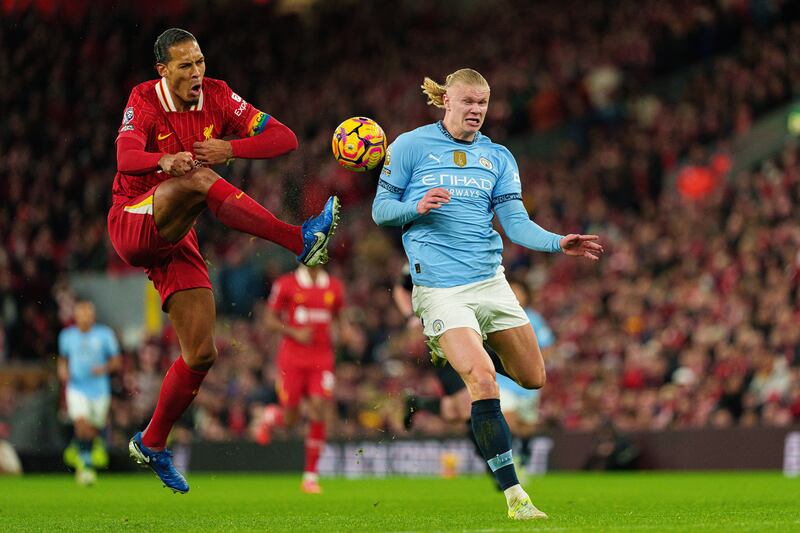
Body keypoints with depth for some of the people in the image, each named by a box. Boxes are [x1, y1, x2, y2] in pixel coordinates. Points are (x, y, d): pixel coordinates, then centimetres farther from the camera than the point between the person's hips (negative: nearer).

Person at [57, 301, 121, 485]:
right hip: (76, 388, -1)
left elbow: (116, 361, 3)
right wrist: (63, 370, -1)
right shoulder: (67, 336, 3)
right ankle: (85, 463, -10)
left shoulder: (105, 335, -2)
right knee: (81, 423, -22)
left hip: (99, 389, 1)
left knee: (95, 430, 6)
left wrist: (105, 368, -17)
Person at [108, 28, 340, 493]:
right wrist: (165, 160, -50)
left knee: (202, 354, -2)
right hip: (133, 224, -5)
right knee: (197, 178, -34)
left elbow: (285, 138, -3)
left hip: (177, 240, 5)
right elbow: (126, 159, -28)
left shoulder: (217, 96, 2)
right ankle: (302, 240, -43)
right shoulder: (145, 101, -9)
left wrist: (230, 148, -20)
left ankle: (152, 445, 17)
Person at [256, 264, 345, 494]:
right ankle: (270, 416, 37)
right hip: (292, 359, -2)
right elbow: (269, 321, 1)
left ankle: (311, 476, -3)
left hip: (322, 359, 2)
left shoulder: (334, 287, 8)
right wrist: (294, 333, -14)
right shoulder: (286, 285, -2)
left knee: (318, 414, -11)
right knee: (290, 419, -1)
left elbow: (339, 319, 21)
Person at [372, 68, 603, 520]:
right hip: (439, 286, -5)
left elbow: (516, 223, 6)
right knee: (483, 380, -20)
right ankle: (513, 493, -16)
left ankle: (461, 349, 37)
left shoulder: (498, 158, 12)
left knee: (533, 378, 10)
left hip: (490, 280, 5)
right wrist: (417, 207, -16)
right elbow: (380, 210, 5)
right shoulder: (410, 146, 2)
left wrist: (559, 243, -12)